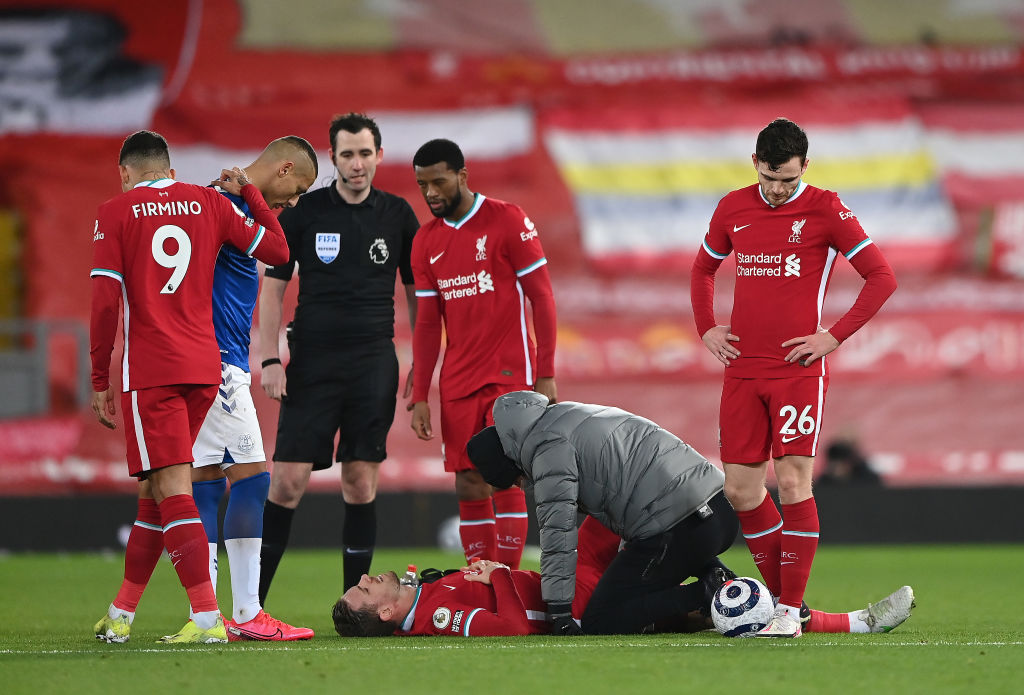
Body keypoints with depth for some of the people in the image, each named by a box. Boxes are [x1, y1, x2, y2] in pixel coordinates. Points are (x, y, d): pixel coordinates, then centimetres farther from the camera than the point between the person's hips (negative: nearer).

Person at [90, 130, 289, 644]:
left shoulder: (115, 213, -1)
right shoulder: (208, 203, 9)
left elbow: (106, 301, -7)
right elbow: (277, 251, 12)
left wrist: (100, 381, -1)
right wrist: (247, 192, 25)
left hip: (149, 372, -5)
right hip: (204, 368, 5)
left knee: (172, 491, -8)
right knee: (155, 488, 15)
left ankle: (207, 617, -19)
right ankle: (121, 615, 23)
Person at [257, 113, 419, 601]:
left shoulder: (397, 215, 6)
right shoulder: (303, 212, 1)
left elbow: (416, 292, 12)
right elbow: (272, 289, 4)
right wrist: (270, 360, -5)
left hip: (374, 363, 1)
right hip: (312, 361, -1)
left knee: (361, 483, 2)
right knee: (288, 481, -7)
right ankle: (250, 604, -2)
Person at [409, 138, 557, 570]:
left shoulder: (508, 222, -5)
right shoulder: (426, 242, 10)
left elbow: (542, 299, -5)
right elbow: (427, 324, 13)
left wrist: (546, 375, -10)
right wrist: (420, 396, 8)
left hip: (510, 374, -5)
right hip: (458, 383, 5)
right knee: (469, 487, 2)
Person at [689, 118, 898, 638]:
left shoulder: (824, 209, -4)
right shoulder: (733, 208, 9)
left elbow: (881, 276, -4)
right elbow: (703, 268, 27)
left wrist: (835, 336, -9)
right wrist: (706, 329, 12)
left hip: (797, 370, -5)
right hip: (742, 370, 5)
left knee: (792, 481, -9)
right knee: (740, 489, 2)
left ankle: (791, 610, -5)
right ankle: (781, 596, 15)